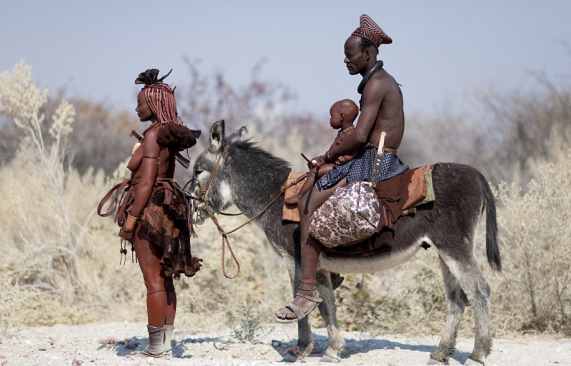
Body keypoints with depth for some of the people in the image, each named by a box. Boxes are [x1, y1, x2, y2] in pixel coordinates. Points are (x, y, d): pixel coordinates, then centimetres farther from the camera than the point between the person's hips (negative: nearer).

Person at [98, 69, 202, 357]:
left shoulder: (153, 135, -15)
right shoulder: (169, 135, 12)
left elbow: (146, 183, -20)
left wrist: (130, 221, -18)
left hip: (150, 207, -10)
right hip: (169, 202, 10)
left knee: (153, 279, -6)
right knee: (165, 279, 12)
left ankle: (156, 347, -3)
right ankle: (165, 341, 17)